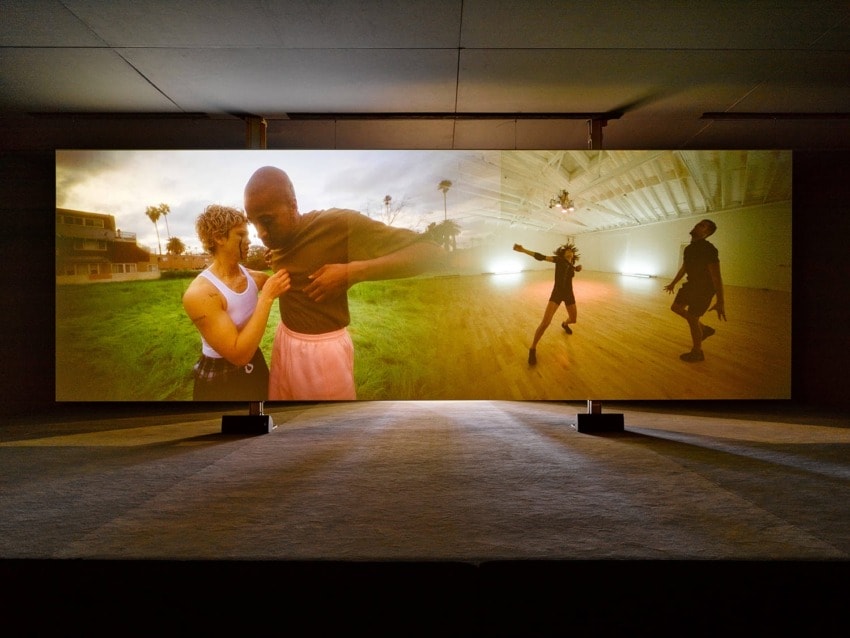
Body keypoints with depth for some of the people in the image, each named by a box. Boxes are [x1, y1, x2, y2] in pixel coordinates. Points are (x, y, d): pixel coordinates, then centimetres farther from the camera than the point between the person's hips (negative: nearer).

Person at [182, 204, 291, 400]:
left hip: (256, 366, 6)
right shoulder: (199, 293, -26)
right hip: (220, 381, -6)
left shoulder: (251, 276, -6)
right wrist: (267, 297, -31)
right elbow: (239, 354, -30)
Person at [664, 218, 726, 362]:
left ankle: (697, 352, 14)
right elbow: (684, 268, 20)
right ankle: (704, 329, 31)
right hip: (692, 284, 9)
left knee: (692, 318, -4)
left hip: (704, 288, -9)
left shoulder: (708, 249, -26)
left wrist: (720, 301, -32)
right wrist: (673, 283, 30)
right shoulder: (689, 248, 3)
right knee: (676, 307, 17)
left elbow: (716, 276, -29)